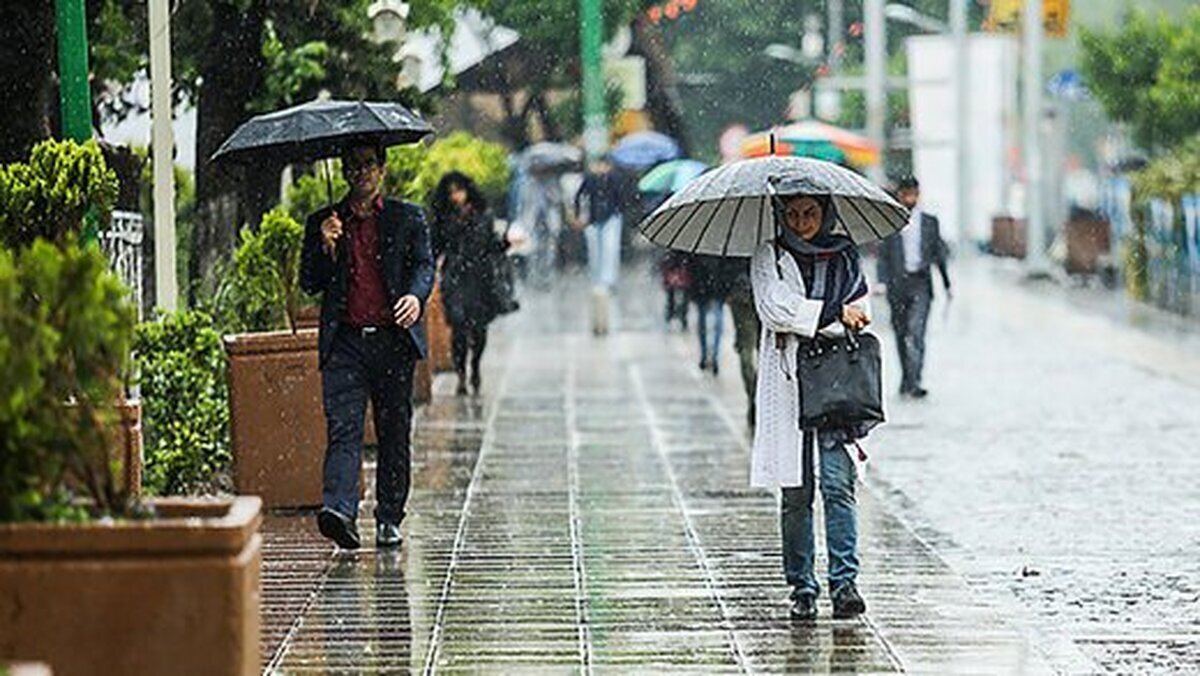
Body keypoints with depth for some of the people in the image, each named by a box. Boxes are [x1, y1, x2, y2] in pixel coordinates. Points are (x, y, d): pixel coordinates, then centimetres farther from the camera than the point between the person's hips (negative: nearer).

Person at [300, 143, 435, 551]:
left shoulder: (408, 218, 11)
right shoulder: (323, 223, 13)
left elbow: (424, 265, 1)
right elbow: (310, 284, 9)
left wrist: (415, 296, -20)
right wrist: (327, 248, -9)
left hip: (394, 338, 0)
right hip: (344, 341, 0)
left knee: (394, 432, 6)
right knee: (342, 429, -14)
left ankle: (389, 519, 15)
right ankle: (339, 510, -28)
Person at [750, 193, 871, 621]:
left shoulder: (845, 257, 13)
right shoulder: (769, 259, 7)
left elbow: (859, 314, 6)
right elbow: (774, 308, -9)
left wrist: (806, 321, -7)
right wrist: (833, 314, -10)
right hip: (787, 383, 0)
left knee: (837, 484, -11)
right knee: (795, 492, 1)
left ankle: (844, 581, -12)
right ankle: (801, 587, 7)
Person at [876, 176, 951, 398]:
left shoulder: (929, 221, 9)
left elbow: (939, 253, 14)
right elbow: (883, 256, 4)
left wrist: (946, 283, 15)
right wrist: (882, 281, -8)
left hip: (921, 283, -1)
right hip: (898, 284, 1)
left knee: (916, 331, -14)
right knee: (901, 333, 8)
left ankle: (913, 381, -19)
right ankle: (907, 378, 22)